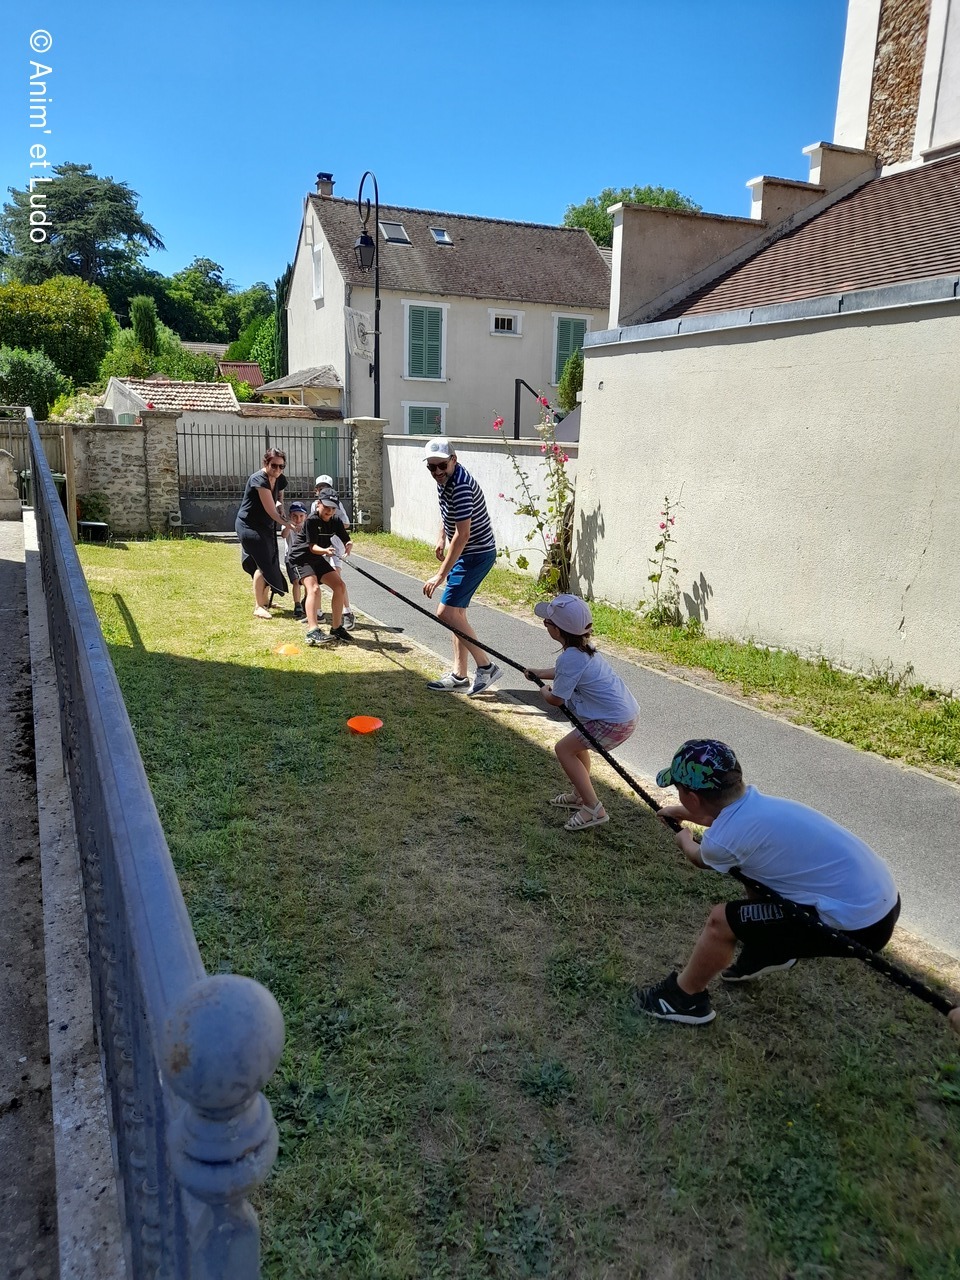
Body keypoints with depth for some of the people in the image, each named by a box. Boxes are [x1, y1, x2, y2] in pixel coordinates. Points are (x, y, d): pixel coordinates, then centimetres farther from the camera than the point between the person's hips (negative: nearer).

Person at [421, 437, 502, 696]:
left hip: (476, 555, -10)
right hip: (464, 553, 10)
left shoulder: (461, 487, -26)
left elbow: (462, 535, -29)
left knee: (446, 612, -13)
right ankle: (459, 676, 20)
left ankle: (486, 666, -4)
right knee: (457, 612, 12)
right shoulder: (445, 479, 4)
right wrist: (441, 537, 17)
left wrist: (440, 575, -29)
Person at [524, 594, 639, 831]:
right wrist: (540, 673, 30)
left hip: (615, 722, -10)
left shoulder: (569, 658, -20)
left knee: (564, 749, 2)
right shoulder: (582, 648, 8)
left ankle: (593, 809, 2)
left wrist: (544, 691, 12)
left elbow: (556, 700, -8)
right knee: (577, 741, 28)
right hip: (628, 712, 10)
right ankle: (580, 795, 40)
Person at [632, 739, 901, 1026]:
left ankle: (685, 998, 20)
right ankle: (766, 953, 42)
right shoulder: (758, 803, 2)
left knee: (721, 921, -2)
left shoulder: (722, 840, -20)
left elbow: (700, 858, 9)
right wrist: (686, 813, 45)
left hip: (858, 925, -8)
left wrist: (684, 840, 30)